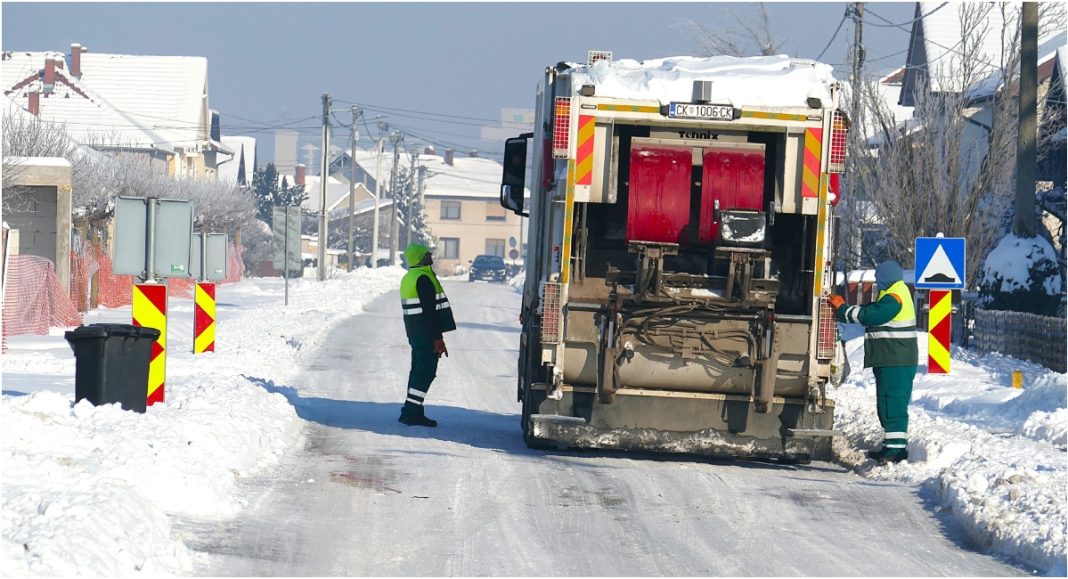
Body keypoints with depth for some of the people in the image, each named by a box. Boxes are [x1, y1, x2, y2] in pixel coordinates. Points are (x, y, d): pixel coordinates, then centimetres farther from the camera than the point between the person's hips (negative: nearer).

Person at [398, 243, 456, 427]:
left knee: (419, 370, 14)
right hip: (427, 334, -10)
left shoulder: (408, 278, 16)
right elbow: (430, 310, -20)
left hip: (415, 334, 10)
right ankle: (411, 412, -11)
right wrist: (438, 338, -19)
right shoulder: (423, 278, -16)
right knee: (426, 372, -8)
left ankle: (414, 413, 16)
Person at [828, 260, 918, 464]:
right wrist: (843, 310, 14)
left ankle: (896, 448, -15)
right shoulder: (892, 294, 20)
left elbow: (871, 315, -20)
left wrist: (843, 310, -10)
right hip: (891, 360, 11)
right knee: (888, 403, 15)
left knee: (893, 403, -13)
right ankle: (892, 447, 20)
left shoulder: (894, 297, -14)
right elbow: (872, 311, 21)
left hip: (896, 361, -11)